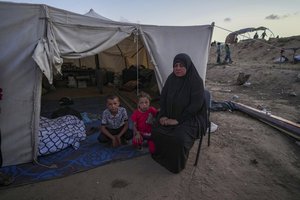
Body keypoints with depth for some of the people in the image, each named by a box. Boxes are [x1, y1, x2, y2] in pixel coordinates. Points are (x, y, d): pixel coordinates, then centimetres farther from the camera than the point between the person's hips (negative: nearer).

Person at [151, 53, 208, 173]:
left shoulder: (196, 81, -17)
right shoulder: (171, 79, -1)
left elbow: (195, 105, -20)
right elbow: (163, 98, 6)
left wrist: (178, 120, -20)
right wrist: (163, 115, -6)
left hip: (190, 118, -5)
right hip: (171, 115, 5)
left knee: (179, 138, -28)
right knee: (156, 130, -15)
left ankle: (177, 165, 4)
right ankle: (160, 156, 14)